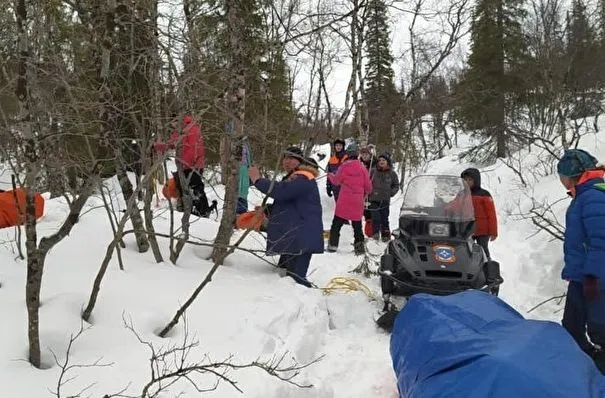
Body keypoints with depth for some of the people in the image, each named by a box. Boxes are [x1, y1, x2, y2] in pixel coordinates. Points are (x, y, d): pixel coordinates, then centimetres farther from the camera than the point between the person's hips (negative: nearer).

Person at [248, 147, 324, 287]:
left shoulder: (302, 178, -14)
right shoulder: (293, 178, 21)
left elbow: (281, 191, -30)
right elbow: (285, 202, 27)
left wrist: (258, 180, -22)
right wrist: (266, 210, 12)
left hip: (302, 239, -11)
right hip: (292, 238, 11)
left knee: (294, 277, -20)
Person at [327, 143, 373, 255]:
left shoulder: (344, 167, -9)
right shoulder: (362, 168, -1)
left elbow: (336, 180, 2)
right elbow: (368, 186, 3)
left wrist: (330, 175, 23)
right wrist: (364, 194, 24)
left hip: (344, 201, -2)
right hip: (358, 202, 2)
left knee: (337, 223, 9)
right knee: (357, 225, 12)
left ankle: (333, 244, 7)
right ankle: (359, 245, 9)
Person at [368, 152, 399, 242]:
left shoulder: (392, 174, 4)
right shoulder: (373, 172, 2)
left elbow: (396, 186, 13)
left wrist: (391, 193, 1)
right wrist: (369, 192, -1)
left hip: (385, 200, 0)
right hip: (373, 199, 0)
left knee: (384, 218, 5)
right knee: (375, 218, -5)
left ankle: (386, 235, 14)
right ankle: (375, 233, 7)